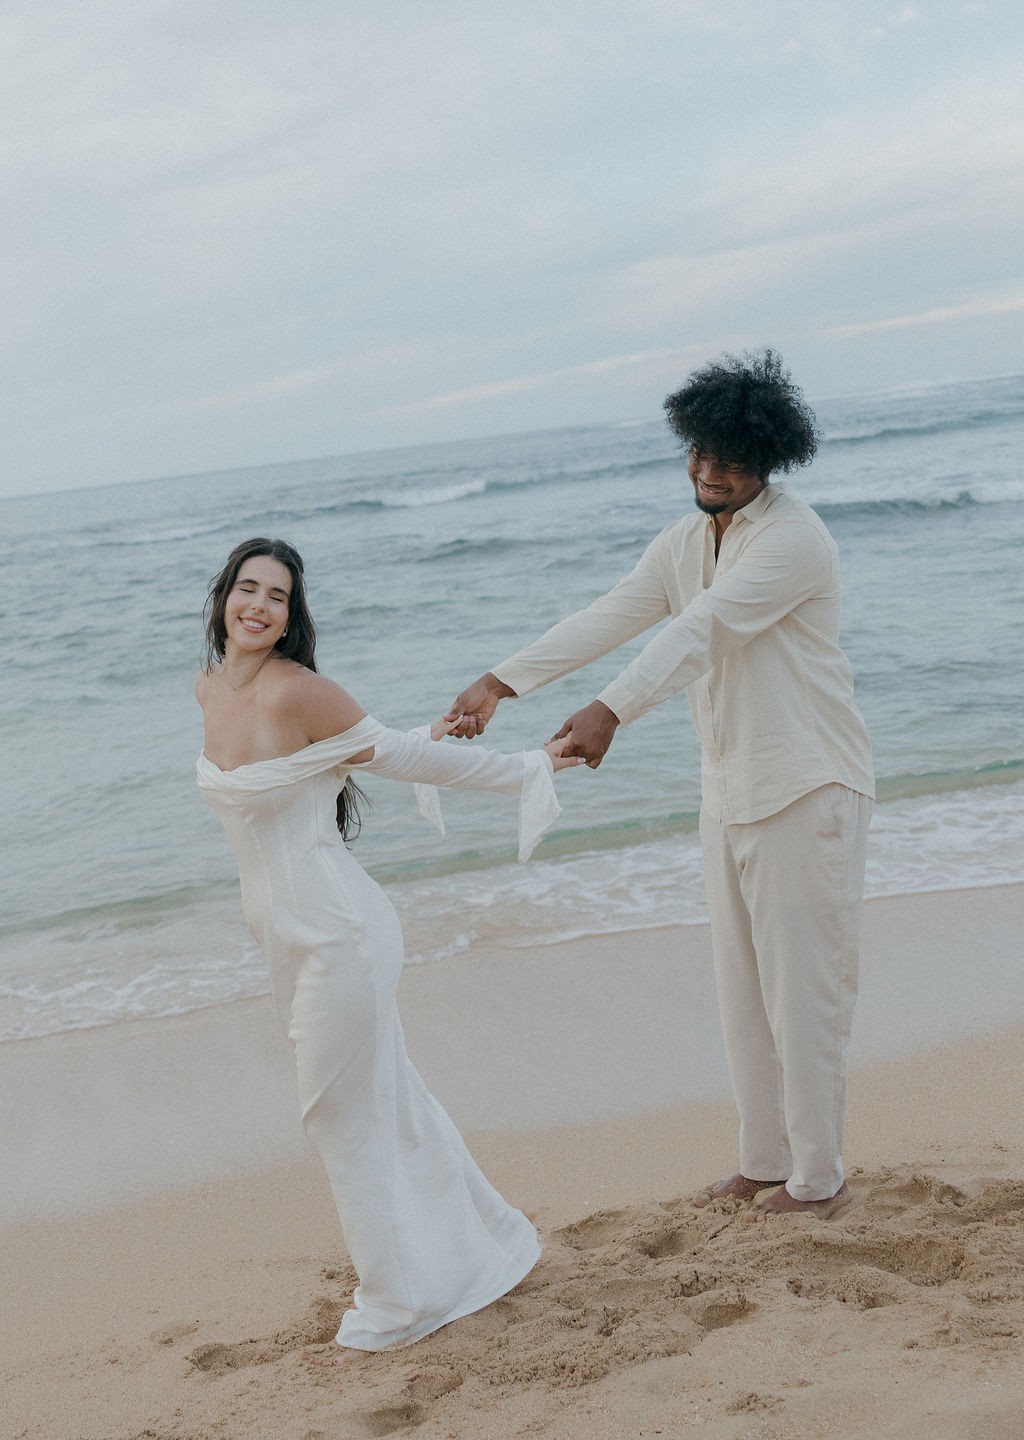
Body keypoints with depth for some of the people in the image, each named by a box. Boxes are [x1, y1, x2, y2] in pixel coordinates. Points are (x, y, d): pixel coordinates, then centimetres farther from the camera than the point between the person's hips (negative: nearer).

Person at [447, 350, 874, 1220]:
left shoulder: (792, 539, -16)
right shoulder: (684, 543, 11)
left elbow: (703, 629, -30)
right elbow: (608, 619, 4)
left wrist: (611, 712, -42)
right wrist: (501, 683, -7)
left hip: (808, 789, -8)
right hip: (731, 791, 8)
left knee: (803, 985, -2)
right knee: (744, 987, 13)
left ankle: (817, 1180, 11)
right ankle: (766, 1165, 25)